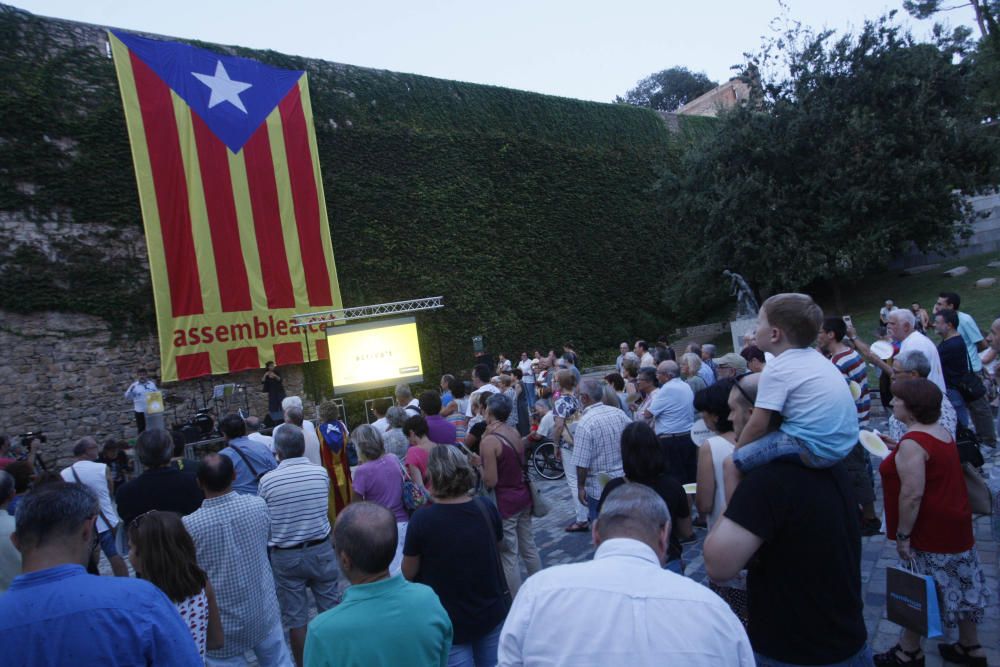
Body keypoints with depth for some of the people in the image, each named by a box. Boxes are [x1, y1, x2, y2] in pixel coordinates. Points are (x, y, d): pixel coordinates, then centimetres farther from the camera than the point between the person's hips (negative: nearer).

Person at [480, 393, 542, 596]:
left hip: (504, 501, -8)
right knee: (529, 547, 19)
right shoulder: (515, 432, 3)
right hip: (523, 495, 8)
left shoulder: (489, 441, -19)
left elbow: (490, 481, -21)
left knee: (509, 555, 3)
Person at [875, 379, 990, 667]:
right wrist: (897, 453, 17)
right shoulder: (940, 432, 5)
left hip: (929, 533, -9)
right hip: (955, 527, 9)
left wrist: (902, 535, -20)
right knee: (960, 586, 19)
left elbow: (912, 494, -27)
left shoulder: (912, 443, -23)